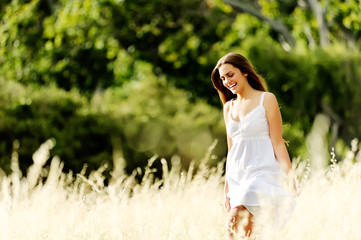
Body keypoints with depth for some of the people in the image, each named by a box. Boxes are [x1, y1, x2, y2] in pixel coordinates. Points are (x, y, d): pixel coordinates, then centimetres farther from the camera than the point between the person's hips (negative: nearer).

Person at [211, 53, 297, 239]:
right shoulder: (229, 107, 15)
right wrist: (227, 187, 18)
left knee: (234, 221, -22)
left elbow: (277, 142, -5)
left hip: (262, 172, -6)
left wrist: (290, 173, -16)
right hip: (237, 175, 6)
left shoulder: (267, 100, -2)